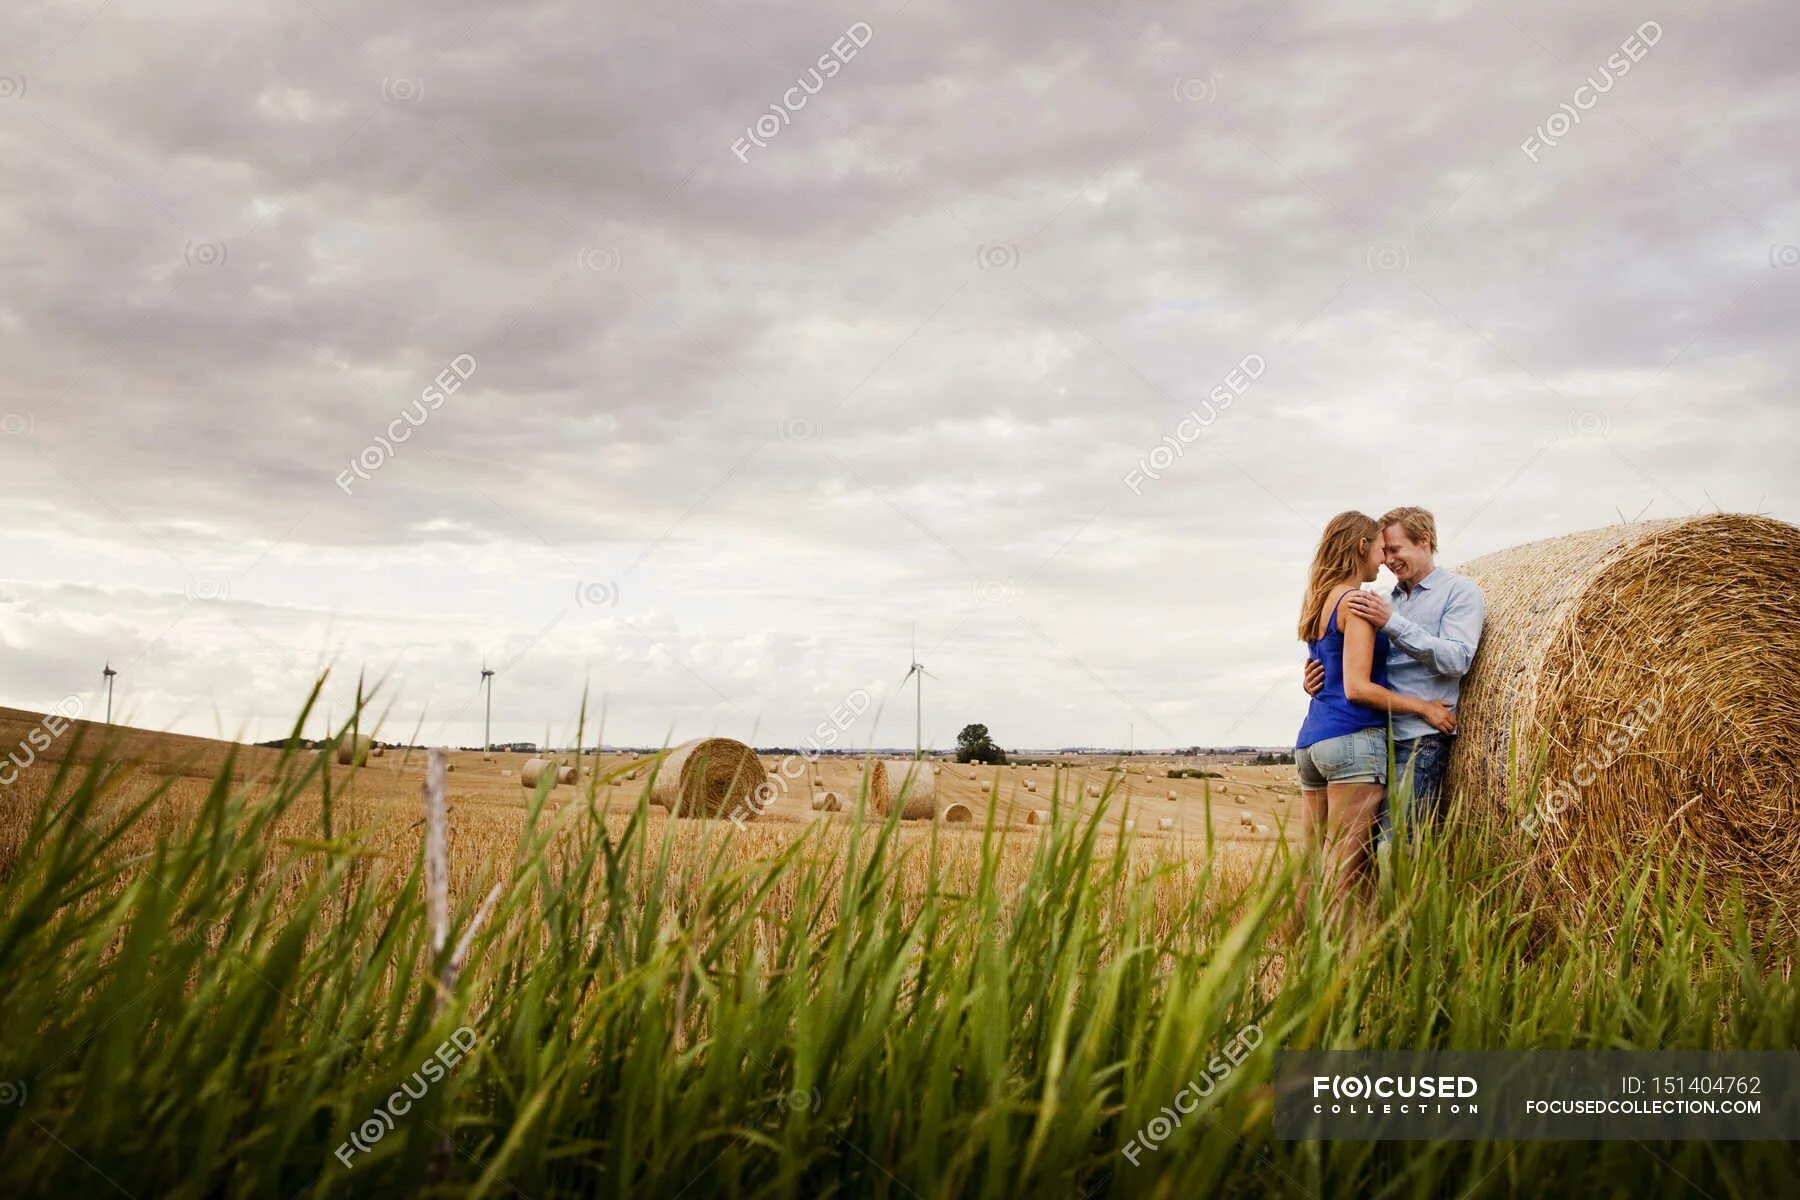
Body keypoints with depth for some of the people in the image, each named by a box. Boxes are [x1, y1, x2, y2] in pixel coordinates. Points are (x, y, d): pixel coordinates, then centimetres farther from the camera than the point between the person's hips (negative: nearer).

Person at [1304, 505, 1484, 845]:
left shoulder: (1460, 591, 3)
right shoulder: (1386, 601, 20)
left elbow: (1457, 660, -13)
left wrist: (1392, 623, -19)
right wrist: (1317, 682, -1)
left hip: (1420, 738, -6)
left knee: (1393, 846, -16)